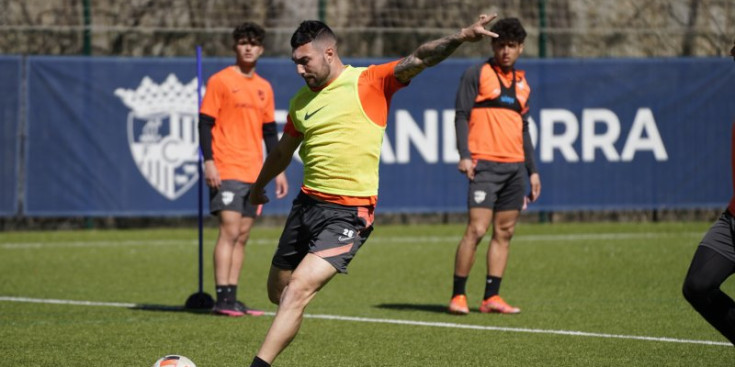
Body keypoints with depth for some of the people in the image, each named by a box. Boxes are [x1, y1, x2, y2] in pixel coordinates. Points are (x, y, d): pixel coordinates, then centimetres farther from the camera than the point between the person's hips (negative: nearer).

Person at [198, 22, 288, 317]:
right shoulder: (220, 81, -3)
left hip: (254, 174, 6)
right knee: (230, 230, -14)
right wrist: (209, 162, -15)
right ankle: (223, 299, -16)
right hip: (226, 171, -6)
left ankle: (232, 299, 6)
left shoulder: (264, 88, 16)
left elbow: (270, 132, 20)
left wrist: (279, 170, 15)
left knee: (242, 236, 4)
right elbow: (205, 123, -6)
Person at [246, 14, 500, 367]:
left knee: (297, 291, -17)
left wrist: (459, 37, -37)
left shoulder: (368, 82, -7)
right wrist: (258, 186, 45)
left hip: (349, 214, -7)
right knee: (278, 291, 13)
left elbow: (418, 59, -20)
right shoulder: (301, 100, 11)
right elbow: (282, 152, 30)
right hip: (308, 203, 7)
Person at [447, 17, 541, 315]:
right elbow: (461, 115, -4)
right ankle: (458, 296, -7)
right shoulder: (476, 74, 2)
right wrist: (464, 154, -17)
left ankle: (491, 297, 6)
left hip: (515, 167, 6)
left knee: (505, 232, 3)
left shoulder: (521, 83, 19)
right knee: (477, 229, -13)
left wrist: (532, 170, 20)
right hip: (485, 164, -6)